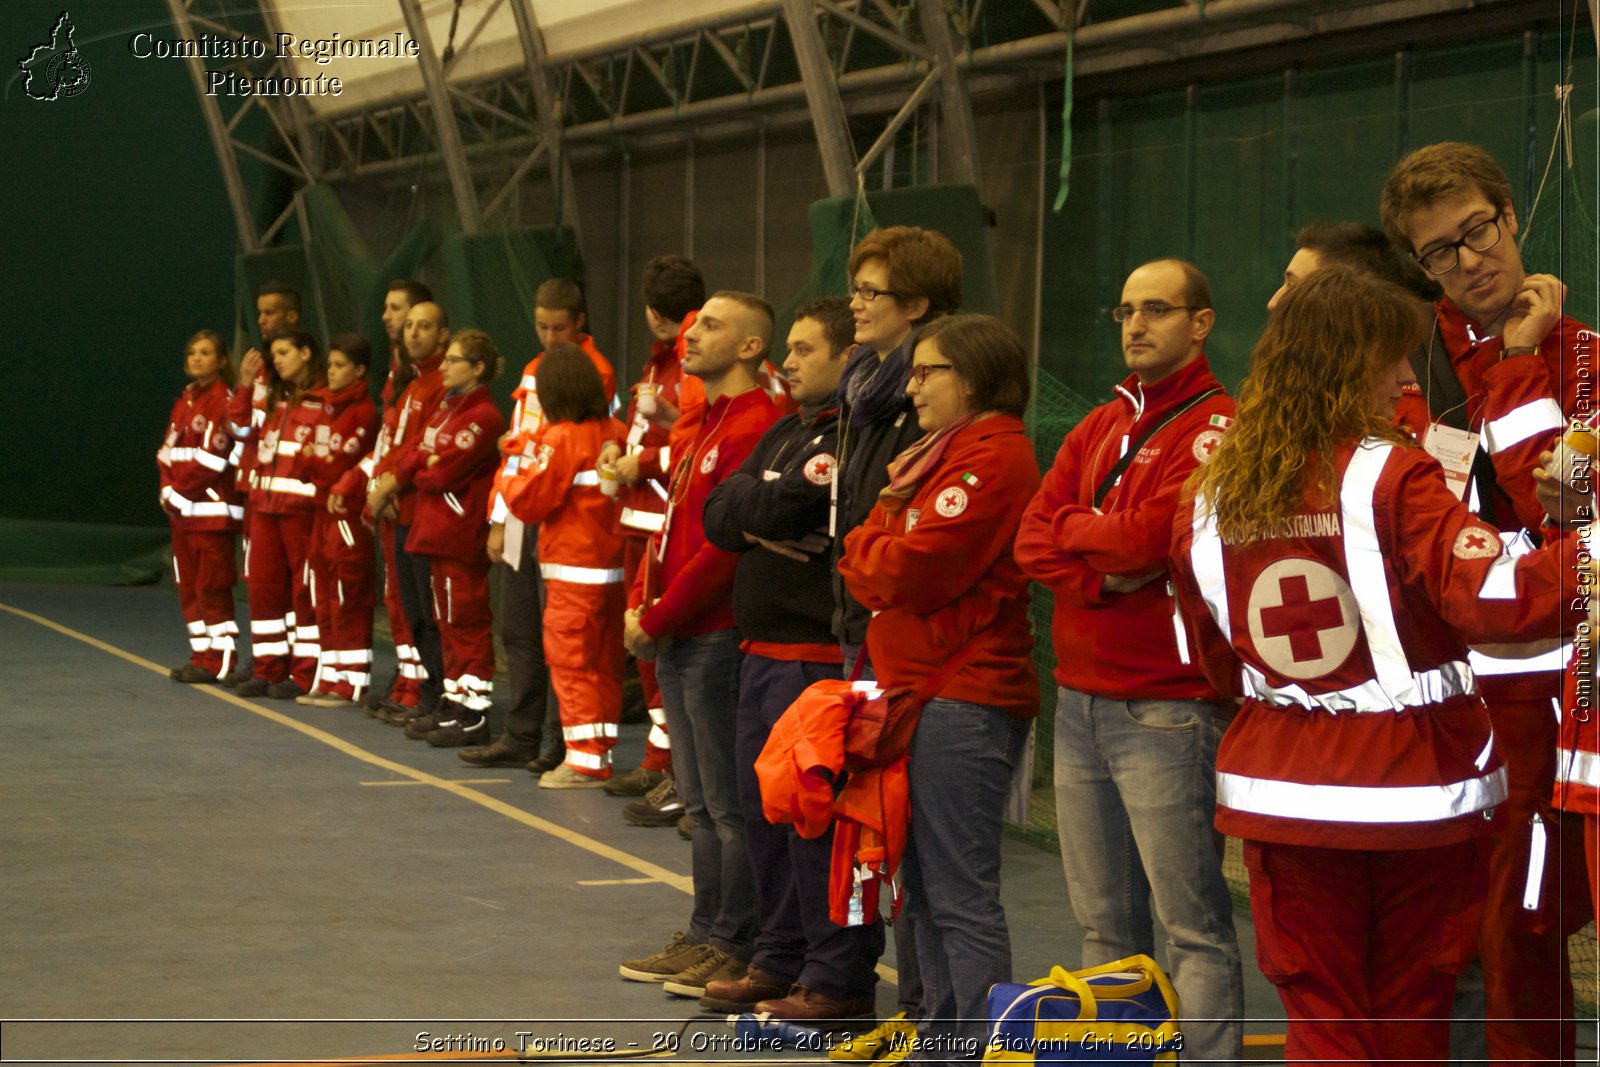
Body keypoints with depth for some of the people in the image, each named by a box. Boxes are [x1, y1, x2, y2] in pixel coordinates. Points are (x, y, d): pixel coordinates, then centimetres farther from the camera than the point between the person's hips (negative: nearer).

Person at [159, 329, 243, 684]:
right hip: (181, 509, 8)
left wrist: (179, 491, -12)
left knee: (212, 585, -6)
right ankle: (202, 655, 16)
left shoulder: (224, 400, -8)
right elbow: (167, 451, 14)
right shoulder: (185, 401, 16)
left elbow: (213, 457, -14)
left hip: (212, 508, -8)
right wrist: (168, 488, -2)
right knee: (188, 585, 10)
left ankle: (219, 660, -2)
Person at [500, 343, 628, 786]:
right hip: (612, 565, 7)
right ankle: (603, 752, 18)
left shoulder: (561, 439, -14)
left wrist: (508, 478, 8)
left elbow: (530, 501, -13)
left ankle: (583, 760, -2)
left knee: (572, 662, -1)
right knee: (605, 663, 12)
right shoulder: (614, 433, 3)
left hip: (573, 571, -7)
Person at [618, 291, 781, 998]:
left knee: (729, 806, -3)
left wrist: (658, 620, -14)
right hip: (677, 642, 10)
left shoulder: (753, 429, -16)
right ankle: (706, 937, 23)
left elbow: (723, 547, -21)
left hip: (717, 639, -10)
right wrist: (643, 606, 7)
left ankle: (737, 948, 3)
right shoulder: (706, 425, 17)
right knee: (700, 804, 15)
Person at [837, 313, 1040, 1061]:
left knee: (961, 897, -10)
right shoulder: (946, 453, 21)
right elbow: (878, 565, 20)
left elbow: (913, 571, -18)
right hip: (924, 688, 11)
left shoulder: (992, 457, -12)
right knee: (927, 889, 15)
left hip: (964, 700, -11)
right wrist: (876, 553, 0)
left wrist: (863, 550, 0)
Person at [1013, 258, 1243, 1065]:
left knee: (1192, 924, -6)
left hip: (1165, 712, -8)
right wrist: (1105, 575, -10)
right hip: (1080, 697, 8)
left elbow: (1147, 536, -19)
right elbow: (1032, 542, 9)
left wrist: (1074, 527, -1)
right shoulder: (1101, 427, 17)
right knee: (1103, 922, 12)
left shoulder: (1216, 428, -7)